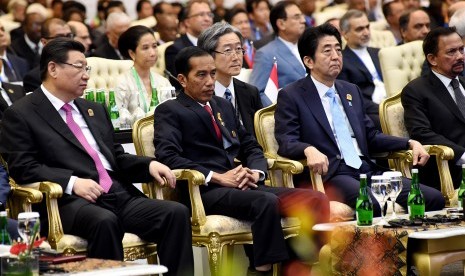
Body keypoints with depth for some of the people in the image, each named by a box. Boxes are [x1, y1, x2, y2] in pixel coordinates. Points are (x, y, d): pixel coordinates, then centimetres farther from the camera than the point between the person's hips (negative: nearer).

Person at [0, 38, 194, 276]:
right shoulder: (20, 115, 4)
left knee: (177, 212, -18)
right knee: (105, 221, -39)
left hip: (120, 195, 7)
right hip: (70, 200, -6)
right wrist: (72, 182, -20)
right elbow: (23, 168, -6)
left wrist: (150, 165, 6)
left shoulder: (95, 110, 27)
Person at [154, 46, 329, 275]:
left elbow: (251, 146, 24)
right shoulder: (169, 112, 5)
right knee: (267, 202, -37)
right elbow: (167, 157, -10)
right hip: (205, 191, -7)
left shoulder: (224, 106, 26)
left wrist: (255, 172, 0)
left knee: (316, 200, -16)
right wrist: (218, 178, -17)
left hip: (242, 187, 7)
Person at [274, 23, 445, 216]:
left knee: (434, 198, -14)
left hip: (367, 171, 7)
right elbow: (286, 142, -7)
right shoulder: (290, 96, 4)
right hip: (329, 175, -6)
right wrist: (309, 150, -29)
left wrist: (410, 143, 11)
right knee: (374, 205, -38)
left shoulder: (352, 91, 24)